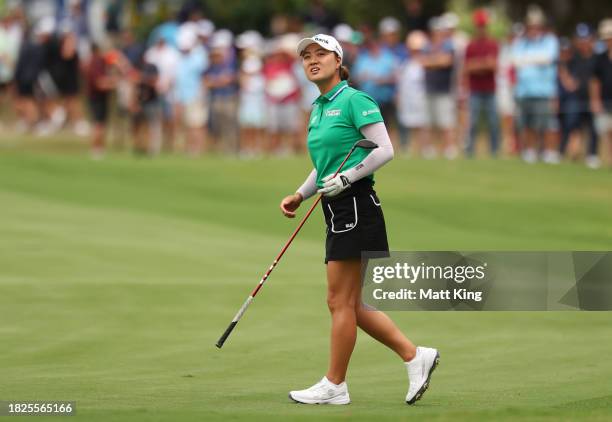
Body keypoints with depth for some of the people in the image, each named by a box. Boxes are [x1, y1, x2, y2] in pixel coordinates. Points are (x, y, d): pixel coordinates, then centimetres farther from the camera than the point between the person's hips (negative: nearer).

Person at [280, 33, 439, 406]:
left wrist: (347, 178, -18)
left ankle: (335, 385, 2)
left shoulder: (354, 100, -9)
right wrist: (300, 196, 15)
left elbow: (385, 150, -13)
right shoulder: (317, 108, 18)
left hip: (355, 205, -10)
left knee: (340, 301, -5)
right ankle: (415, 356, 14)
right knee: (350, 305, 9)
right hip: (336, 210, 10)